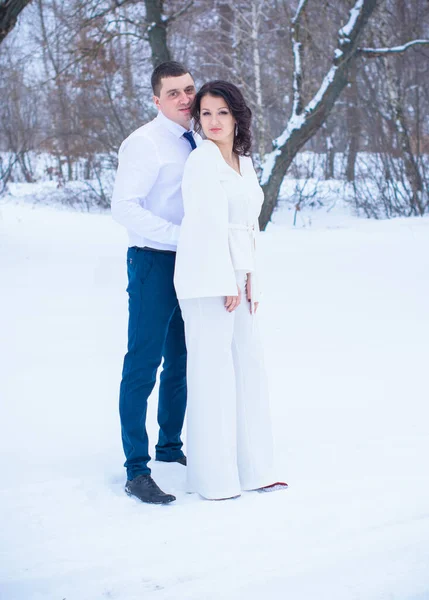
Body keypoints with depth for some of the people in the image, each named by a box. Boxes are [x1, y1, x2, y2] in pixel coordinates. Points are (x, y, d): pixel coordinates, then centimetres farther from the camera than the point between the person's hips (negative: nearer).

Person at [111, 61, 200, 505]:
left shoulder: (193, 144, 13)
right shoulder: (144, 143, -11)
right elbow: (124, 207, -19)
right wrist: (181, 235, -23)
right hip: (154, 263, -8)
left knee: (180, 362, 17)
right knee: (143, 364, -5)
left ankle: (170, 446, 33)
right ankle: (136, 470, 1)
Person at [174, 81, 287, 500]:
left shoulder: (244, 162, 16)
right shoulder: (203, 160, -9)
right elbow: (210, 224, -15)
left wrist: (249, 277, 10)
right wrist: (228, 283, -16)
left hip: (233, 276, 9)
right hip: (208, 277, -9)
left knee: (249, 366, 12)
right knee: (213, 371, -4)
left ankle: (250, 469, 22)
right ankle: (213, 478, 5)